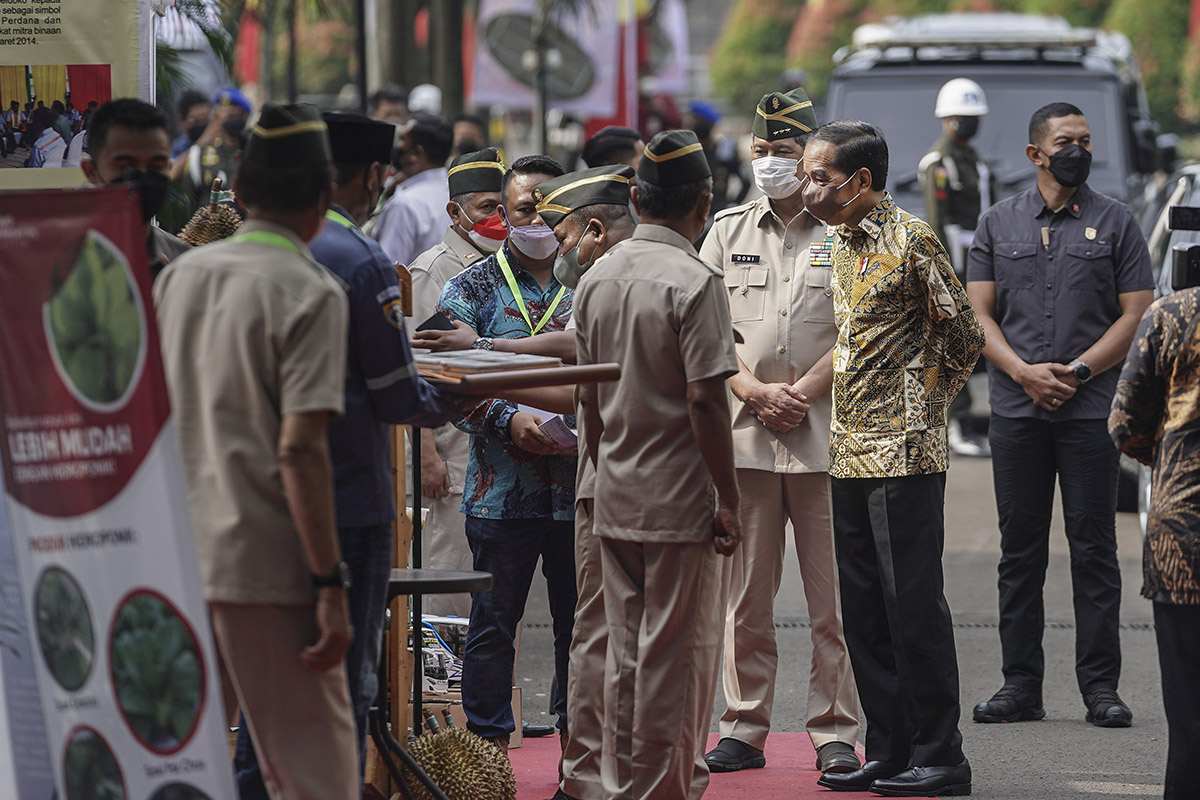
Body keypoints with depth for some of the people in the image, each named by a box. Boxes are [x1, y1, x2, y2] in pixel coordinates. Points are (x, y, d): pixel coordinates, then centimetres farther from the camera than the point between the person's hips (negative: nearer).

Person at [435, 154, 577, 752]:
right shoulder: (473, 287, 4)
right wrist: (509, 420, -17)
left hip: (581, 484, 2)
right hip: (503, 486, -2)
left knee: (581, 620, 8)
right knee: (493, 622, 2)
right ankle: (488, 743, 10)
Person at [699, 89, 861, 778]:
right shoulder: (729, 231, 13)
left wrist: (799, 397, -10)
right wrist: (756, 392, -7)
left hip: (825, 436, -3)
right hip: (744, 434, 3)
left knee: (834, 594, -2)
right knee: (746, 591, 5)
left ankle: (836, 732, 3)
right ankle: (745, 728, 12)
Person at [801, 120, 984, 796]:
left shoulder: (911, 239, -11)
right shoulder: (844, 241, 13)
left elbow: (964, 336, -8)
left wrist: (922, 405, -1)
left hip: (904, 452, -8)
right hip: (851, 454, 8)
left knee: (913, 602, -5)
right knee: (863, 607, 9)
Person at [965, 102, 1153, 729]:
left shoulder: (1115, 223, 6)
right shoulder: (998, 223, 12)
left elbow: (1136, 315, 1)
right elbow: (978, 314, 7)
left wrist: (1076, 371, -10)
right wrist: (1025, 372, -9)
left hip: (1090, 408, -2)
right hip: (1016, 410, 2)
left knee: (1093, 546, -2)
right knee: (1020, 547, 5)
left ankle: (1101, 685, 2)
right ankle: (1021, 684, 10)